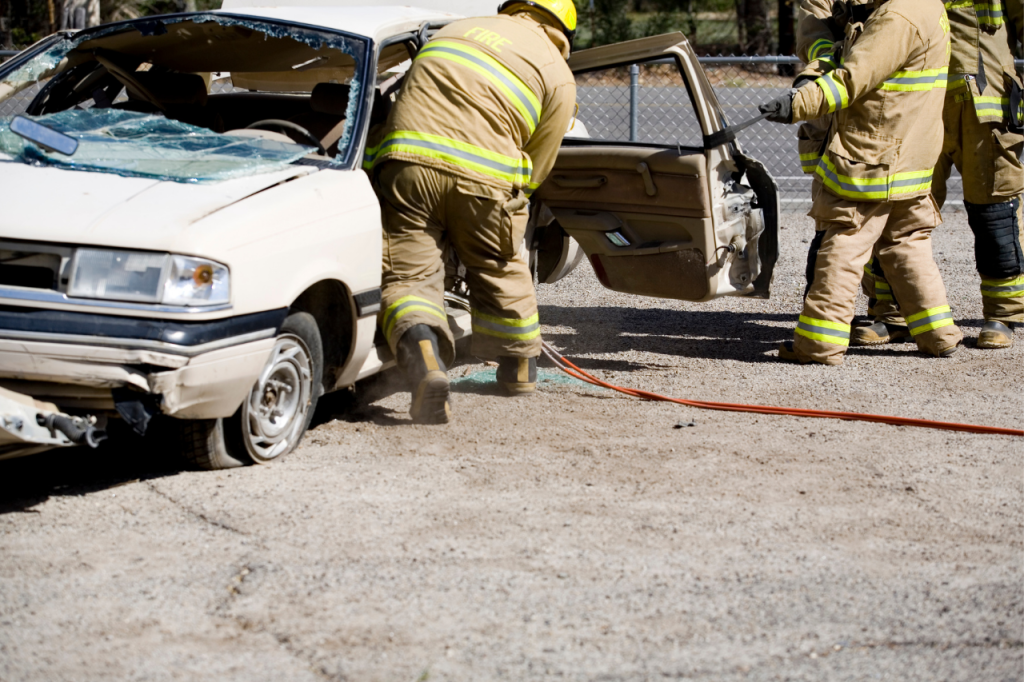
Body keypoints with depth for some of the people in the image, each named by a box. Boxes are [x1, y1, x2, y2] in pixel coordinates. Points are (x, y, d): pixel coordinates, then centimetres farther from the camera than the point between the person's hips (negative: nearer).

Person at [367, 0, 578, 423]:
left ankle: (423, 363, -27)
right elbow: (536, 169, 14)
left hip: (406, 161, 1)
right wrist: (512, 204, 31)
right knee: (500, 271, 21)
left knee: (408, 275, 0)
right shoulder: (557, 75, 15)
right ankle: (519, 368, 36)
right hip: (482, 178, -1)